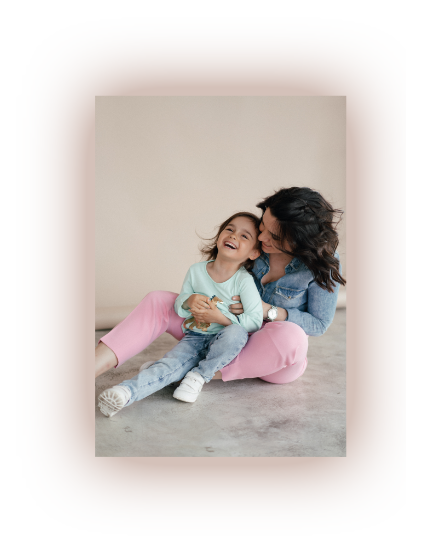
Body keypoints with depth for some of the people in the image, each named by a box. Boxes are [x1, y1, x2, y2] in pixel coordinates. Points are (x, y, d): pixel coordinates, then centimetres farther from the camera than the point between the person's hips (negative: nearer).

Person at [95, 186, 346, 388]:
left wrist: (268, 310, -23)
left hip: (272, 354, -3)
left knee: (289, 336, -42)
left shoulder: (324, 263, -17)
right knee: (157, 301, -12)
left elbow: (320, 323, -10)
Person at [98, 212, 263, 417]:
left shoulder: (244, 281, -12)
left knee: (236, 332, -37)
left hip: (223, 341, -2)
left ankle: (199, 375, -18)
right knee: (170, 363, -25)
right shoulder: (196, 270, 0)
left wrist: (220, 318, -22)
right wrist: (189, 301, -15)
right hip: (194, 338, 2)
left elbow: (255, 321, -14)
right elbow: (178, 305, 9)